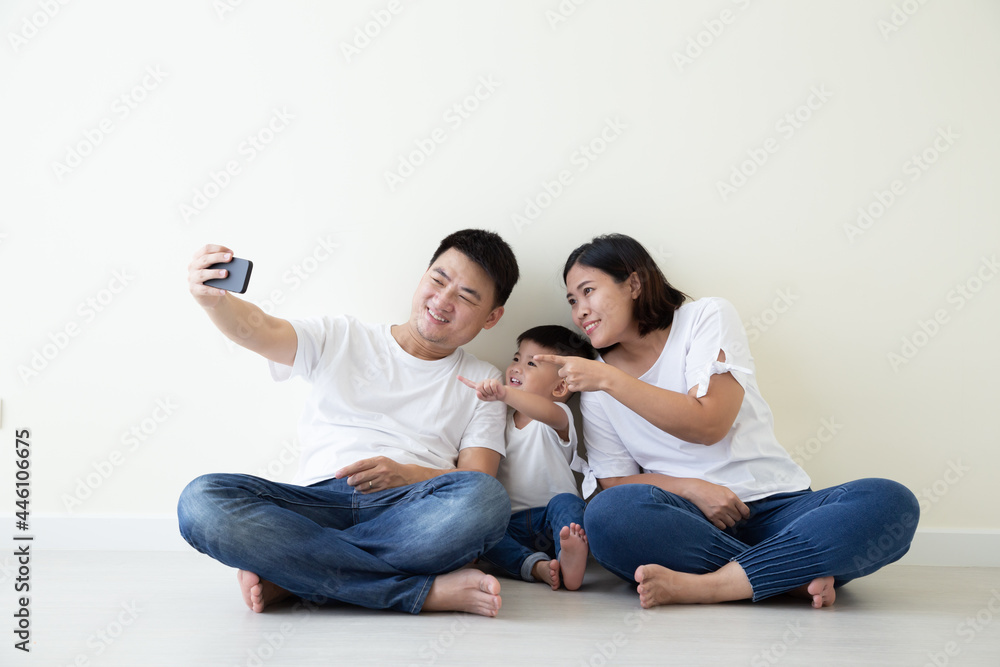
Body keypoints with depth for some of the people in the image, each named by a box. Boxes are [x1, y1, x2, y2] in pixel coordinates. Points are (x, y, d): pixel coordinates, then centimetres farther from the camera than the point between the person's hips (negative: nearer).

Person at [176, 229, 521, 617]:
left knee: (486, 501, -35)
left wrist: (407, 475, -14)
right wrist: (212, 297, -19)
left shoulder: (483, 381, 19)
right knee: (201, 501, -29)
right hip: (318, 501, 1)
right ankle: (428, 590, -28)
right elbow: (260, 331, 3)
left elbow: (479, 481, 6)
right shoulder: (341, 339, 21)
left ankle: (286, 576, -24)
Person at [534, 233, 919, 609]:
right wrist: (692, 488, -13)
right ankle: (798, 576, -25)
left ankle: (703, 585, -32)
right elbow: (615, 481, 5)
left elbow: (708, 423, -11)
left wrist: (608, 378, -15)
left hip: (774, 505, 0)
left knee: (890, 503, -28)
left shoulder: (707, 317, 3)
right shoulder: (596, 387, 10)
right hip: (691, 520, 1)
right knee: (608, 513, -33)